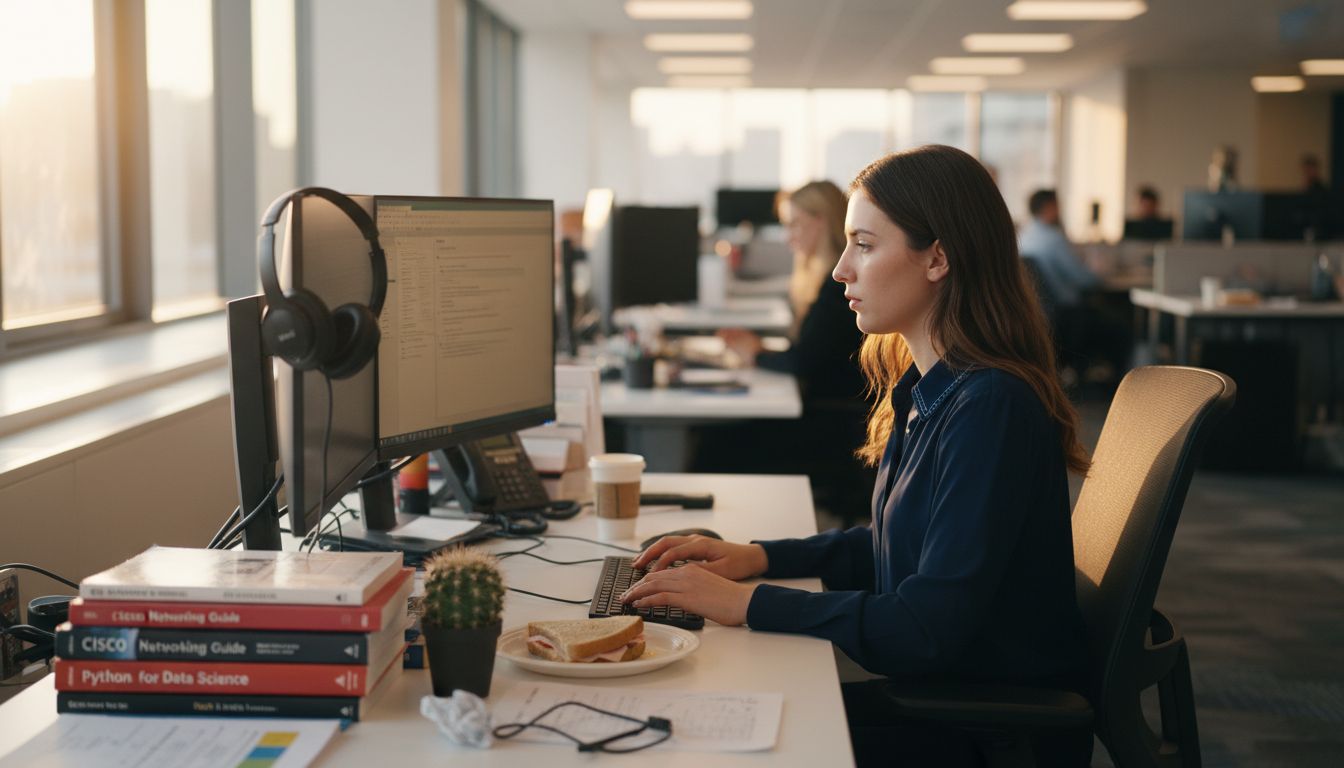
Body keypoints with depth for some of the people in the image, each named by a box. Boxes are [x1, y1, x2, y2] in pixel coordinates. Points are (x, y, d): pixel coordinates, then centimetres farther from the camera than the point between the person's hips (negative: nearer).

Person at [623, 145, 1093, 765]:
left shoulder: (990, 407, -24)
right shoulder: (923, 390, 6)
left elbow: (930, 629, -27)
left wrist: (747, 603, -22)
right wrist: (759, 557, 5)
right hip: (937, 693, 8)